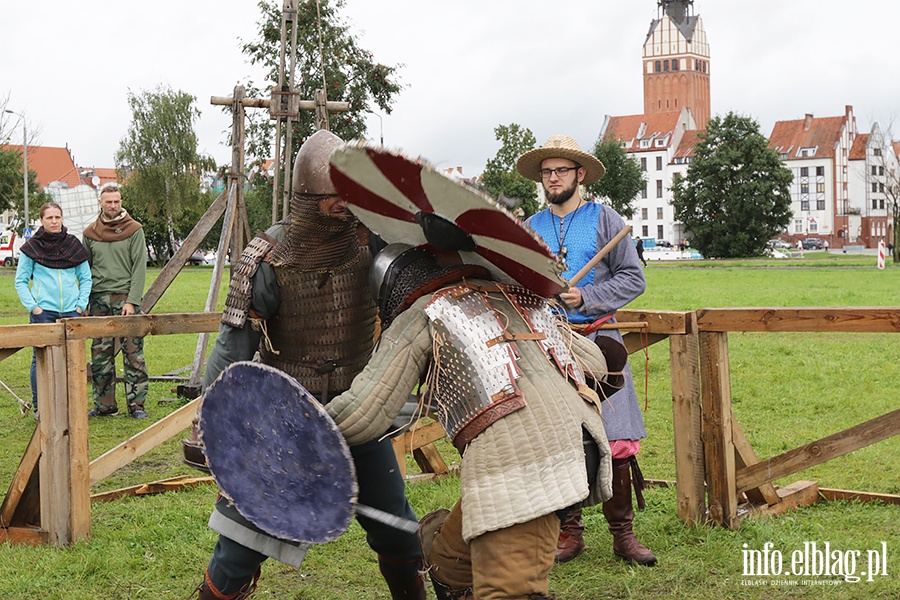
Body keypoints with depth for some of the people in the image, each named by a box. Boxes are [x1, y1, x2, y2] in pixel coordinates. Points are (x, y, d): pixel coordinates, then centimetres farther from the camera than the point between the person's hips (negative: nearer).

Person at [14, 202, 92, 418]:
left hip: (71, 311, 3)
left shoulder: (73, 244, 9)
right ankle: (39, 407, 8)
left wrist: (81, 305, 3)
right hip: (43, 312, -2)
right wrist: (33, 307, -6)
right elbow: (20, 281, 4)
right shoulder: (31, 247, 2)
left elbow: (86, 277, 13)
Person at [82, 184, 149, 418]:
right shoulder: (90, 233, 10)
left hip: (126, 297, -3)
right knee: (100, 355, 4)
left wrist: (132, 301, -11)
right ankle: (105, 405, 12)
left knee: (133, 354, -5)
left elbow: (139, 267, -3)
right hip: (99, 300, 3)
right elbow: (85, 269, 14)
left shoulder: (134, 230, 1)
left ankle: (137, 404, 1)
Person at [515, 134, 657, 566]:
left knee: (615, 440, -6)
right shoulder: (530, 230, 13)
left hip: (597, 340, -3)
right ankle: (569, 534, 13)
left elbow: (633, 279, 1)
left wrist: (585, 298, -10)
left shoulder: (604, 219, 4)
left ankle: (622, 533, 4)